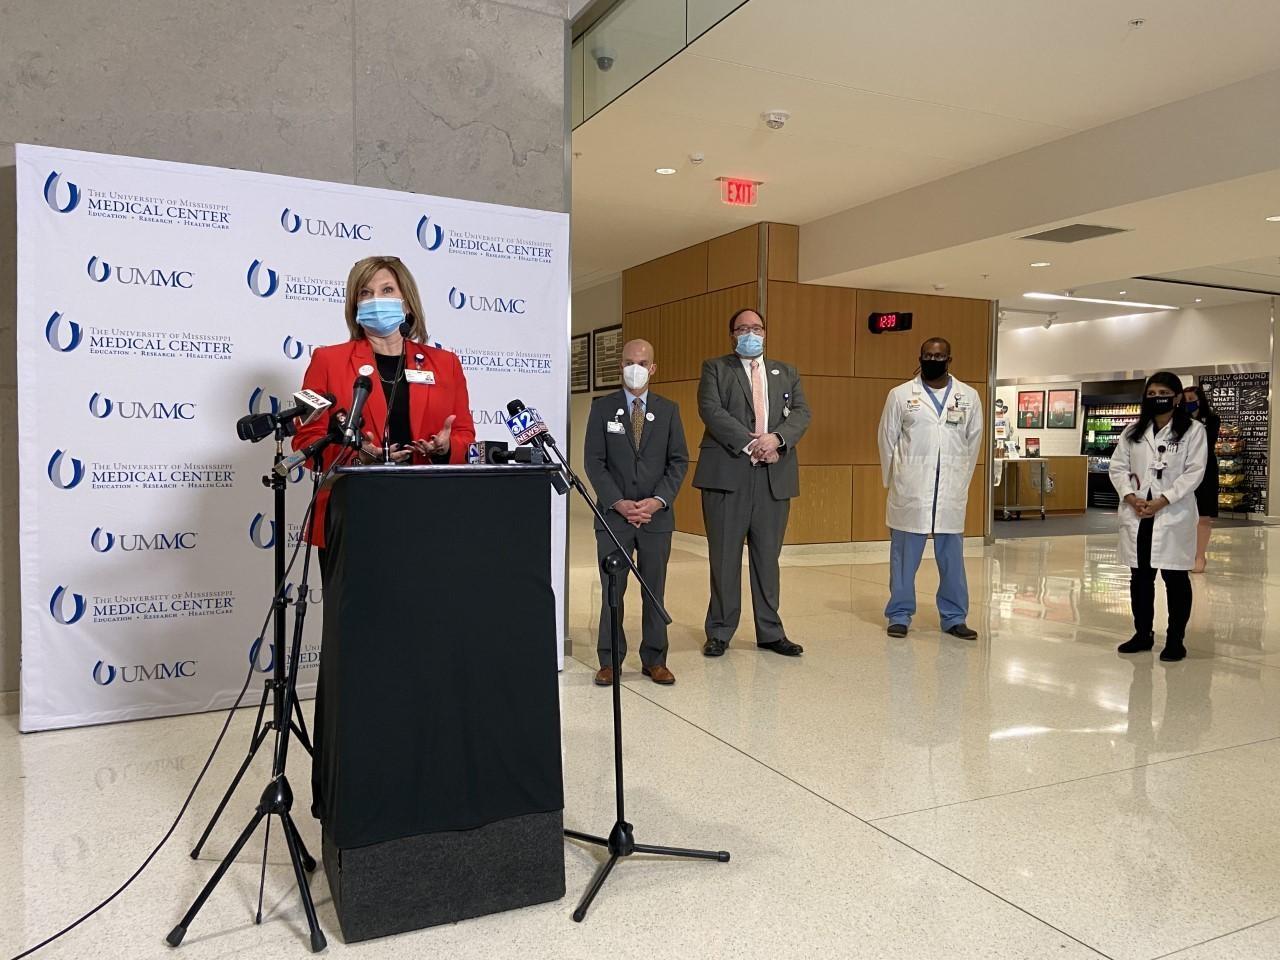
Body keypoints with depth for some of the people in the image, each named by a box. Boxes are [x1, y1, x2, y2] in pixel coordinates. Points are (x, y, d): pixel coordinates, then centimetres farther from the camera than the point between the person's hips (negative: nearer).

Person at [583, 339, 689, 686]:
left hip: (657, 515, 1)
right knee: (611, 590, 2)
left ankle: (654, 660, 16)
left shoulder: (668, 409, 8)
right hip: (613, 514, -1)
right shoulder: (602, 407, 3)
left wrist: (658, 501, -9)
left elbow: (679, 461, 5)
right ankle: (609, 661, 12)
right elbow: (594, 461, -1)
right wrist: (618, 503, -12)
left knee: (655, 590, 7)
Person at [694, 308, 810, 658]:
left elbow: (801, 413, 6)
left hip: (774, 475, 3)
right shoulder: (715, 368, 9)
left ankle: (770, 632, 18)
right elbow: (711, 410, -7)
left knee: (768, 557, 8)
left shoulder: (786, 373, 19)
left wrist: (777, 438, -14)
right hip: (727, 473, -3)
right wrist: (750, 443, -15)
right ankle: (720, 633, 12)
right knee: (724, 557, 2)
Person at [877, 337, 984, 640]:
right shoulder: (900, 394, 1)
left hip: (951, 491, 2)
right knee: (904, 555, 5)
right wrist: (893, 482, 8)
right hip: (910, 490, -1)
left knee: (952, 556, 7)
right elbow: (887, 440, 5)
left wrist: (960, 481, 13)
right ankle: (900, 615, 15)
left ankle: (954, 618, 17)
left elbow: (973, 442, 12)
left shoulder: (969, 396, 6)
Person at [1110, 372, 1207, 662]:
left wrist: (1161, 501, -16)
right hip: (1136, 515, 4)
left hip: (1173, 514, -4)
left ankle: (1175, 639, 13)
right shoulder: (1133, 431, 11)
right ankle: (1142, 634, 23)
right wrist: (1131, 497, -10)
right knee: (1140, 576, 10)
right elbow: (1118, 467, 7)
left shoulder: (1193, 430, -1)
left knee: (1175, 577, 2)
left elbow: (1194, 472, -8)